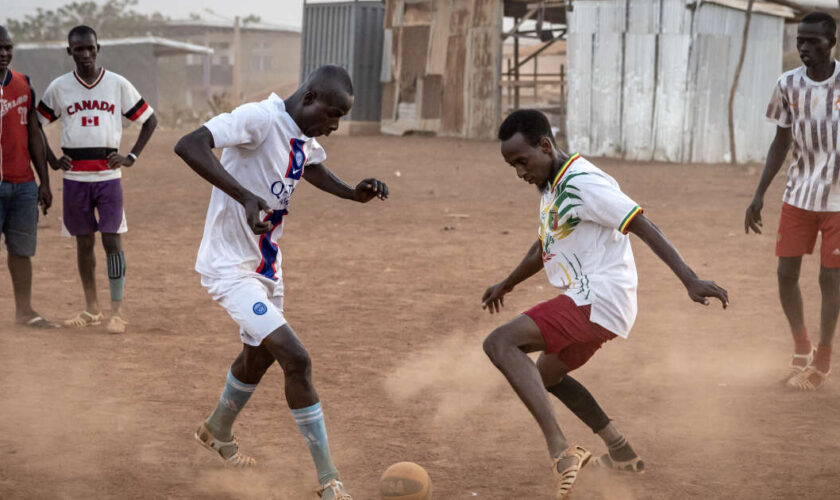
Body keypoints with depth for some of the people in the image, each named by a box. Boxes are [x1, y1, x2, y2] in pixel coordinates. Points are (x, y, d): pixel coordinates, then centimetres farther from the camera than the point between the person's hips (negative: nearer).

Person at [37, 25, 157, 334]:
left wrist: (132, 157, -1)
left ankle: (117, 311, -5)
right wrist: (52, 161, 4)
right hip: (74, 177, 2)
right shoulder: (59, 87, 3)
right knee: (84, 242, 9)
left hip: (109, 175, -2)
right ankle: (91, 309, 19)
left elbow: (150, 120, 7)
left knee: (112, 240, -7)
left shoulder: (118, 85, 0)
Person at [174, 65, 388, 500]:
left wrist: (353, 194, 5)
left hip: (266, 265, 10)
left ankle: (217, 432, 55)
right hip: (229, 266, -10)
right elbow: (188, 145, -36)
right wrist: (246, 196, -44)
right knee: (296, 359, -17)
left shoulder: (305, 139, 2)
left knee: (259, 354, 27)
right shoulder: (261, 118, -25)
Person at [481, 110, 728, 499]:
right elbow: (545, 246, 31)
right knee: (544, 375, 30)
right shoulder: (551, 187, 14)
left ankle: (560, 450, -31)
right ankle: (621, 453, 32)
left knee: (500, 344, -22)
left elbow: (643, 226, -24)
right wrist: (507, 285, 45)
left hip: (598, 300, -11)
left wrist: (690, 280, -32)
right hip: (590, 305, 11)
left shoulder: (584, 184, -17)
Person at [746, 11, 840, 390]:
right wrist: (759, 196, 4)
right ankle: (801, 349, 24)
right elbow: (781, 142, 7)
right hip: (798, 197, 3)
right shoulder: (788, 85, -3)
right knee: (786, 273, 1)